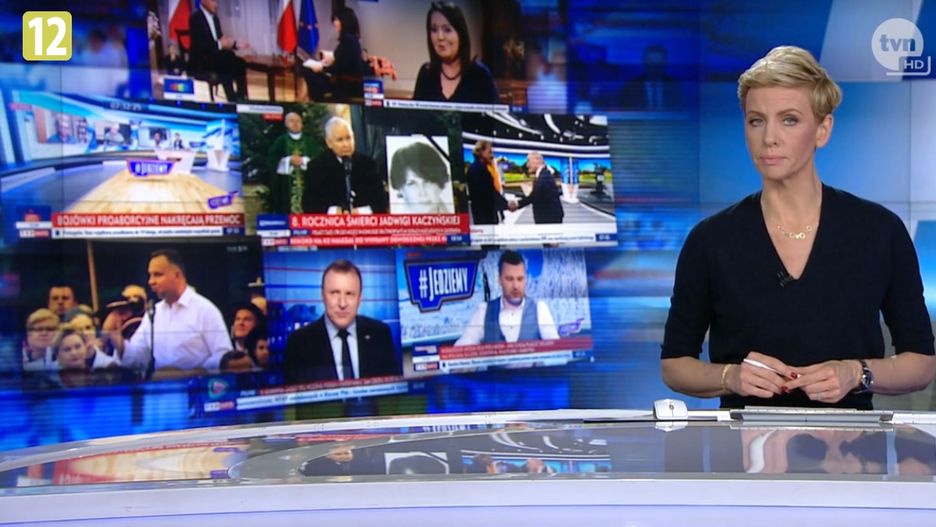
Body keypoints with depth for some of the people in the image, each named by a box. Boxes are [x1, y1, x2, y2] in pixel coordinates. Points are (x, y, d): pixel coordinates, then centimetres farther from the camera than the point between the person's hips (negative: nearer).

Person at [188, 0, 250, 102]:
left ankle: (241, 98, -20)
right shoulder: (195, 17, -10)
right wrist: (220, 44, -23)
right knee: (225, 65, -31)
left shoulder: (215, 18, 15)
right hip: (200, 60, -7)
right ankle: (232, 100, -27)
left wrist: (236, 44, -2)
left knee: (240, 63, -16)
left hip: (214, 56, 7)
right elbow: (199, 44, -20)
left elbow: (221, 40, 15)